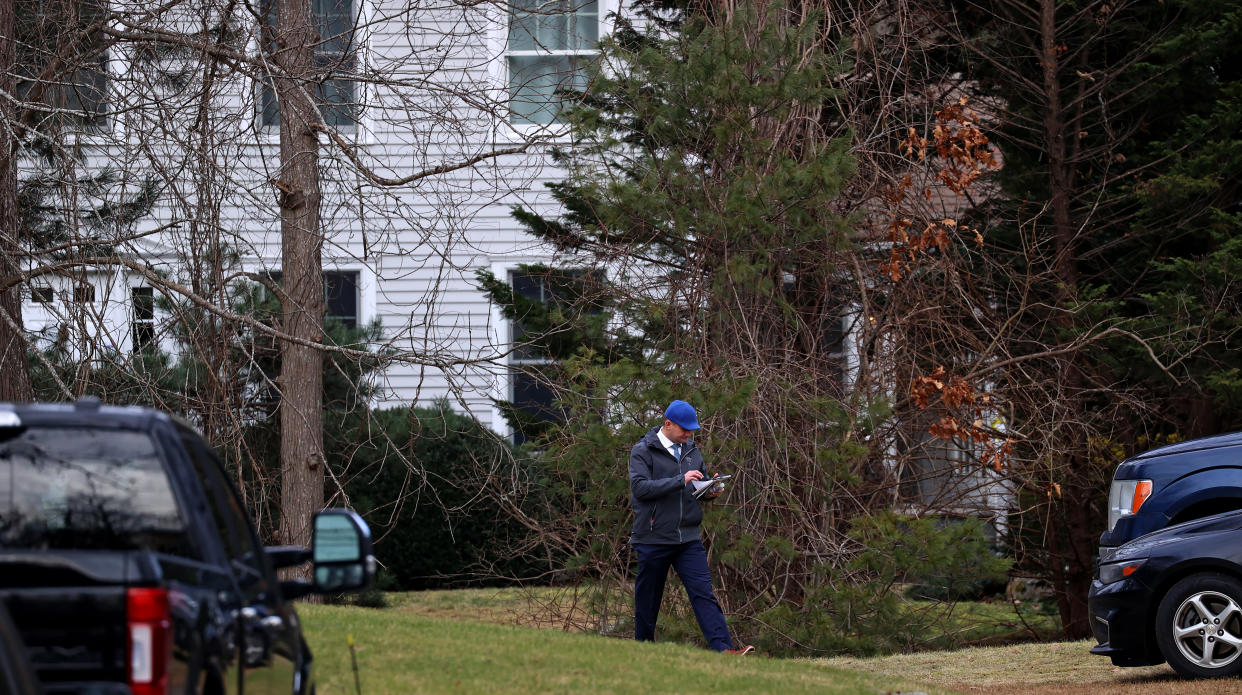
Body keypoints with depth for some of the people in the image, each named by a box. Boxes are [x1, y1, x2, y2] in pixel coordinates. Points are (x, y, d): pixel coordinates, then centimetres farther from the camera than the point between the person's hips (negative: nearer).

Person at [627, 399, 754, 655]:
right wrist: (680, 480, -22)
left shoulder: (692, 451, 14)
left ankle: (724, 649, -18)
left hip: (688, 538, 4)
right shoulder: (643, 451, -4)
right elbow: (640, 487, -17)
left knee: (704, 594, -8)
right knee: (647, 600, 6)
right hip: (653, 540, -4)